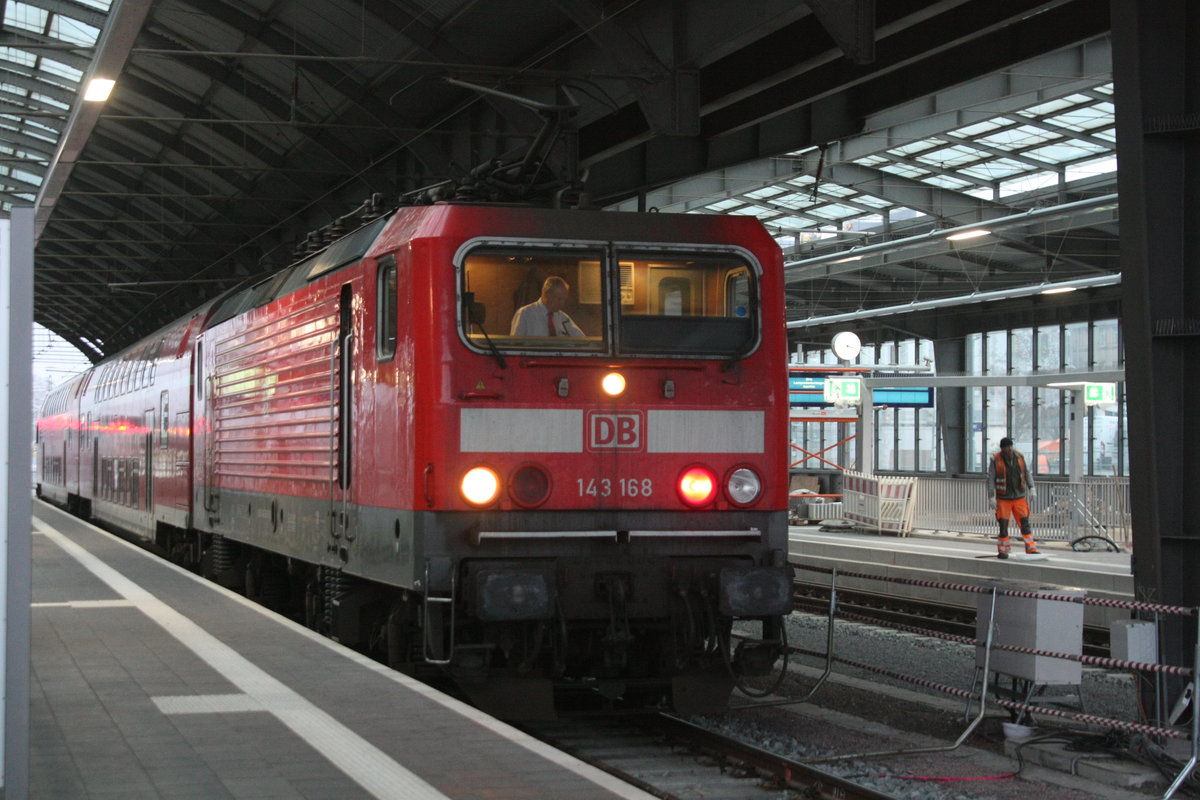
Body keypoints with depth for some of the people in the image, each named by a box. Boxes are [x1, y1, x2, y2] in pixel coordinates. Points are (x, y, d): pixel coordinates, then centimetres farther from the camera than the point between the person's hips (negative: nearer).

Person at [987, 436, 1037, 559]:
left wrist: (1031, 488, 1)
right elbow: (990, 479, -9)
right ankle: (1002, 551, 8)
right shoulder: (995, 460, -10)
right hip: (1003, 499, -3)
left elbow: (1026, 472, 10)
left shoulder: (1019, 456, 1)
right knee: (1003, 525, -2)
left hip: (1019, 497, 3)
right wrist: (991, 497, -13)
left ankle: (1031, 549, 1)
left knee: (1025, 524, 0)